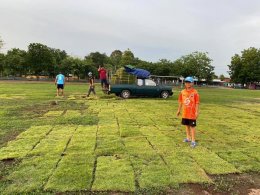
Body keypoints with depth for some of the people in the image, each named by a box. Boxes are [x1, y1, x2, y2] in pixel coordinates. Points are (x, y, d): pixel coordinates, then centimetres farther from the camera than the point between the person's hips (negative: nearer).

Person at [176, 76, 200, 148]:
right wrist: (179, 110, 13)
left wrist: (197, 112, -12)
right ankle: (188, 138, 33)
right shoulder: (182, 92, 3)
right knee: (187, 125, 17)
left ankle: (193, 141, 8)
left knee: (192, 126, 1)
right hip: (185, 113, 5)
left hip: (192, 113, -5)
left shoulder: (195, 92, -11)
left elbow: (197, 103, -10)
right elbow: (180, 102, 10)